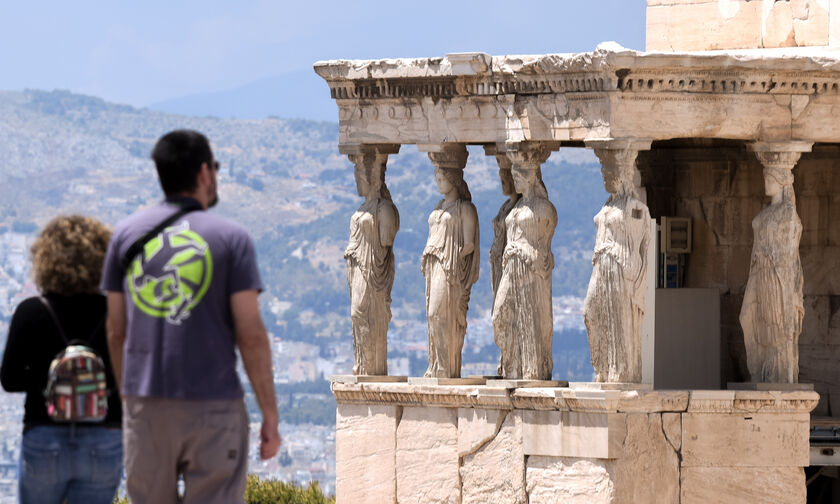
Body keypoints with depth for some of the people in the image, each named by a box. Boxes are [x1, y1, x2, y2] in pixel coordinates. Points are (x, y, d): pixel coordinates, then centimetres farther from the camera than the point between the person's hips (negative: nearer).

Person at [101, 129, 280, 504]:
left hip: (145, 405, 3)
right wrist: (270, 416, -2)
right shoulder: (230, 238, -4)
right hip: (213, 405, -3)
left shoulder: (126, 235, 6)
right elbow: (250, 335, -8)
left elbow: (116, 332, 10)